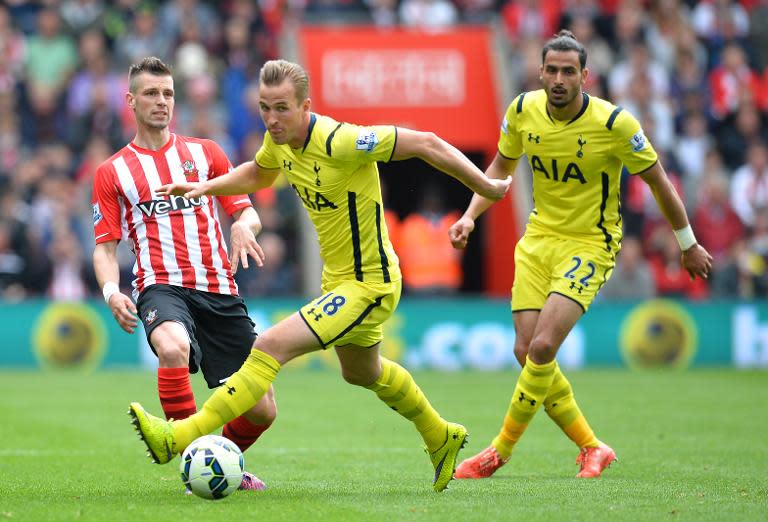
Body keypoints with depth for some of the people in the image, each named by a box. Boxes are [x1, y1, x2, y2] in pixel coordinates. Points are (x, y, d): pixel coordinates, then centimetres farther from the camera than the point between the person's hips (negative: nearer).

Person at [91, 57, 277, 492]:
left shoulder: (205, 153, 15)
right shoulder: (112, 172, 11)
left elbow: (247, 212, 15)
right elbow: (105, 246, 10)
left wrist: (245, 227, -11)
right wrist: (111, 290, -11)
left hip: (219, 289, 3)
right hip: (162, 287, -3)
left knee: (262, 410, -3)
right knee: (174, 348, -40)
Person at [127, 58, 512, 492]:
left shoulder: (339, 142, -30)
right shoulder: (280, 139, -6)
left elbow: (426, 144, -24)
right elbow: (259, 174, 19)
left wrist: (487, 187, -16)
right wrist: (206, 187, 3)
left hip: (368, 285, -10)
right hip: (339, 278, 10)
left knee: (271, 346, -21)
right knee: (362, 373, 31)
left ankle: (178, 438, -22)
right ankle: (442, 438, 54)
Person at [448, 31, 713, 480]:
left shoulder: (615, 124, -19)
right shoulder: (523, 110, -6)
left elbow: (659, 181, -5)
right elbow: (502, 166, 13)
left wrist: (689, 245, 4)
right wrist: (470, 216, -1)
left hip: (590, 244, -5)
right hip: (539, 238, 5)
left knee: (543, 347, -20)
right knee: (526, 352, -2)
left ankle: (500, 451, -4)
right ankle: (592, 449, 15)